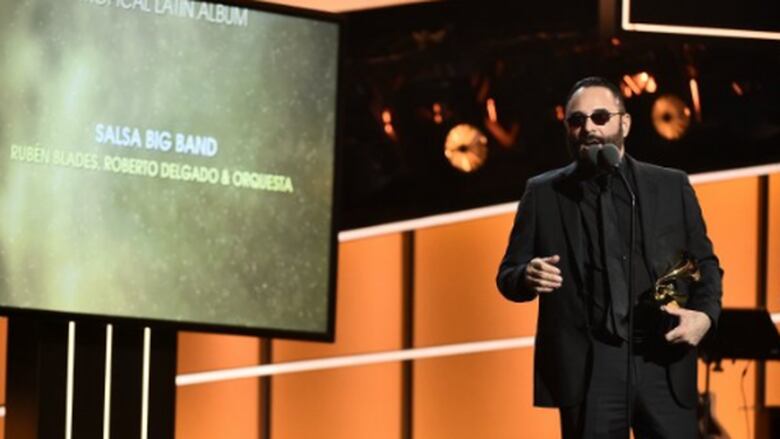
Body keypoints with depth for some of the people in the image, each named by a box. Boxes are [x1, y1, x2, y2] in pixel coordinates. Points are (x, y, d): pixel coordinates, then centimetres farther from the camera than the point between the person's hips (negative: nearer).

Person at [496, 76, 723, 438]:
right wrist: (529, 276, -15)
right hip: (586, 368, -1)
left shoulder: (672, 186, 9)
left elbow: (704, 262, 15)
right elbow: (508, 275, 10)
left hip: (664, 364, 1)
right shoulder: (543, 194, 7)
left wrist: (705, 313, -6)